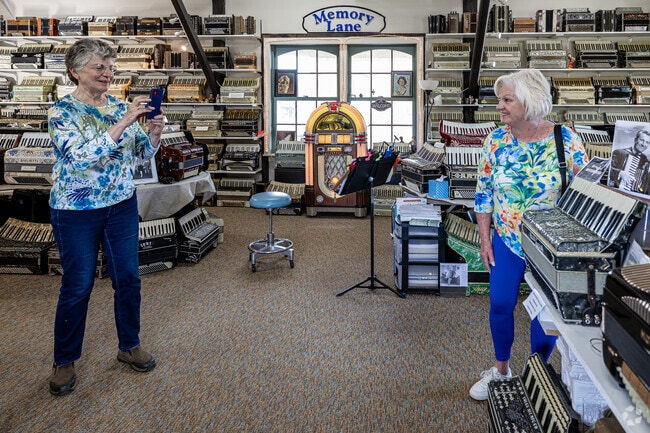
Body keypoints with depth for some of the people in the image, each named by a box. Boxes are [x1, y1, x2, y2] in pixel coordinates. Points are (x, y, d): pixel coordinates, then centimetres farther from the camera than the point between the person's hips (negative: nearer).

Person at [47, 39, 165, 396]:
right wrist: (124, 122, -33)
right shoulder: (62, 111, -12)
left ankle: (129, 346, 30)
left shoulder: (120, 106, 2)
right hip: (77, 211, -5)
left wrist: (154, 131, -15)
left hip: (122, 206, 5)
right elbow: (81, 155, -28)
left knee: (128, 279, 10)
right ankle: (64, 361, 24)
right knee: (77, 287, 5)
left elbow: (144, 153, 6)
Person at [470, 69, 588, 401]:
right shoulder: (496, 140, -7)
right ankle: (501, 369, 32)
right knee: (500, 305, 9)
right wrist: (484, 239, -2)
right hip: (506, 242, 2)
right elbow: (483, 193, 0)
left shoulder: (566, 140, -14)